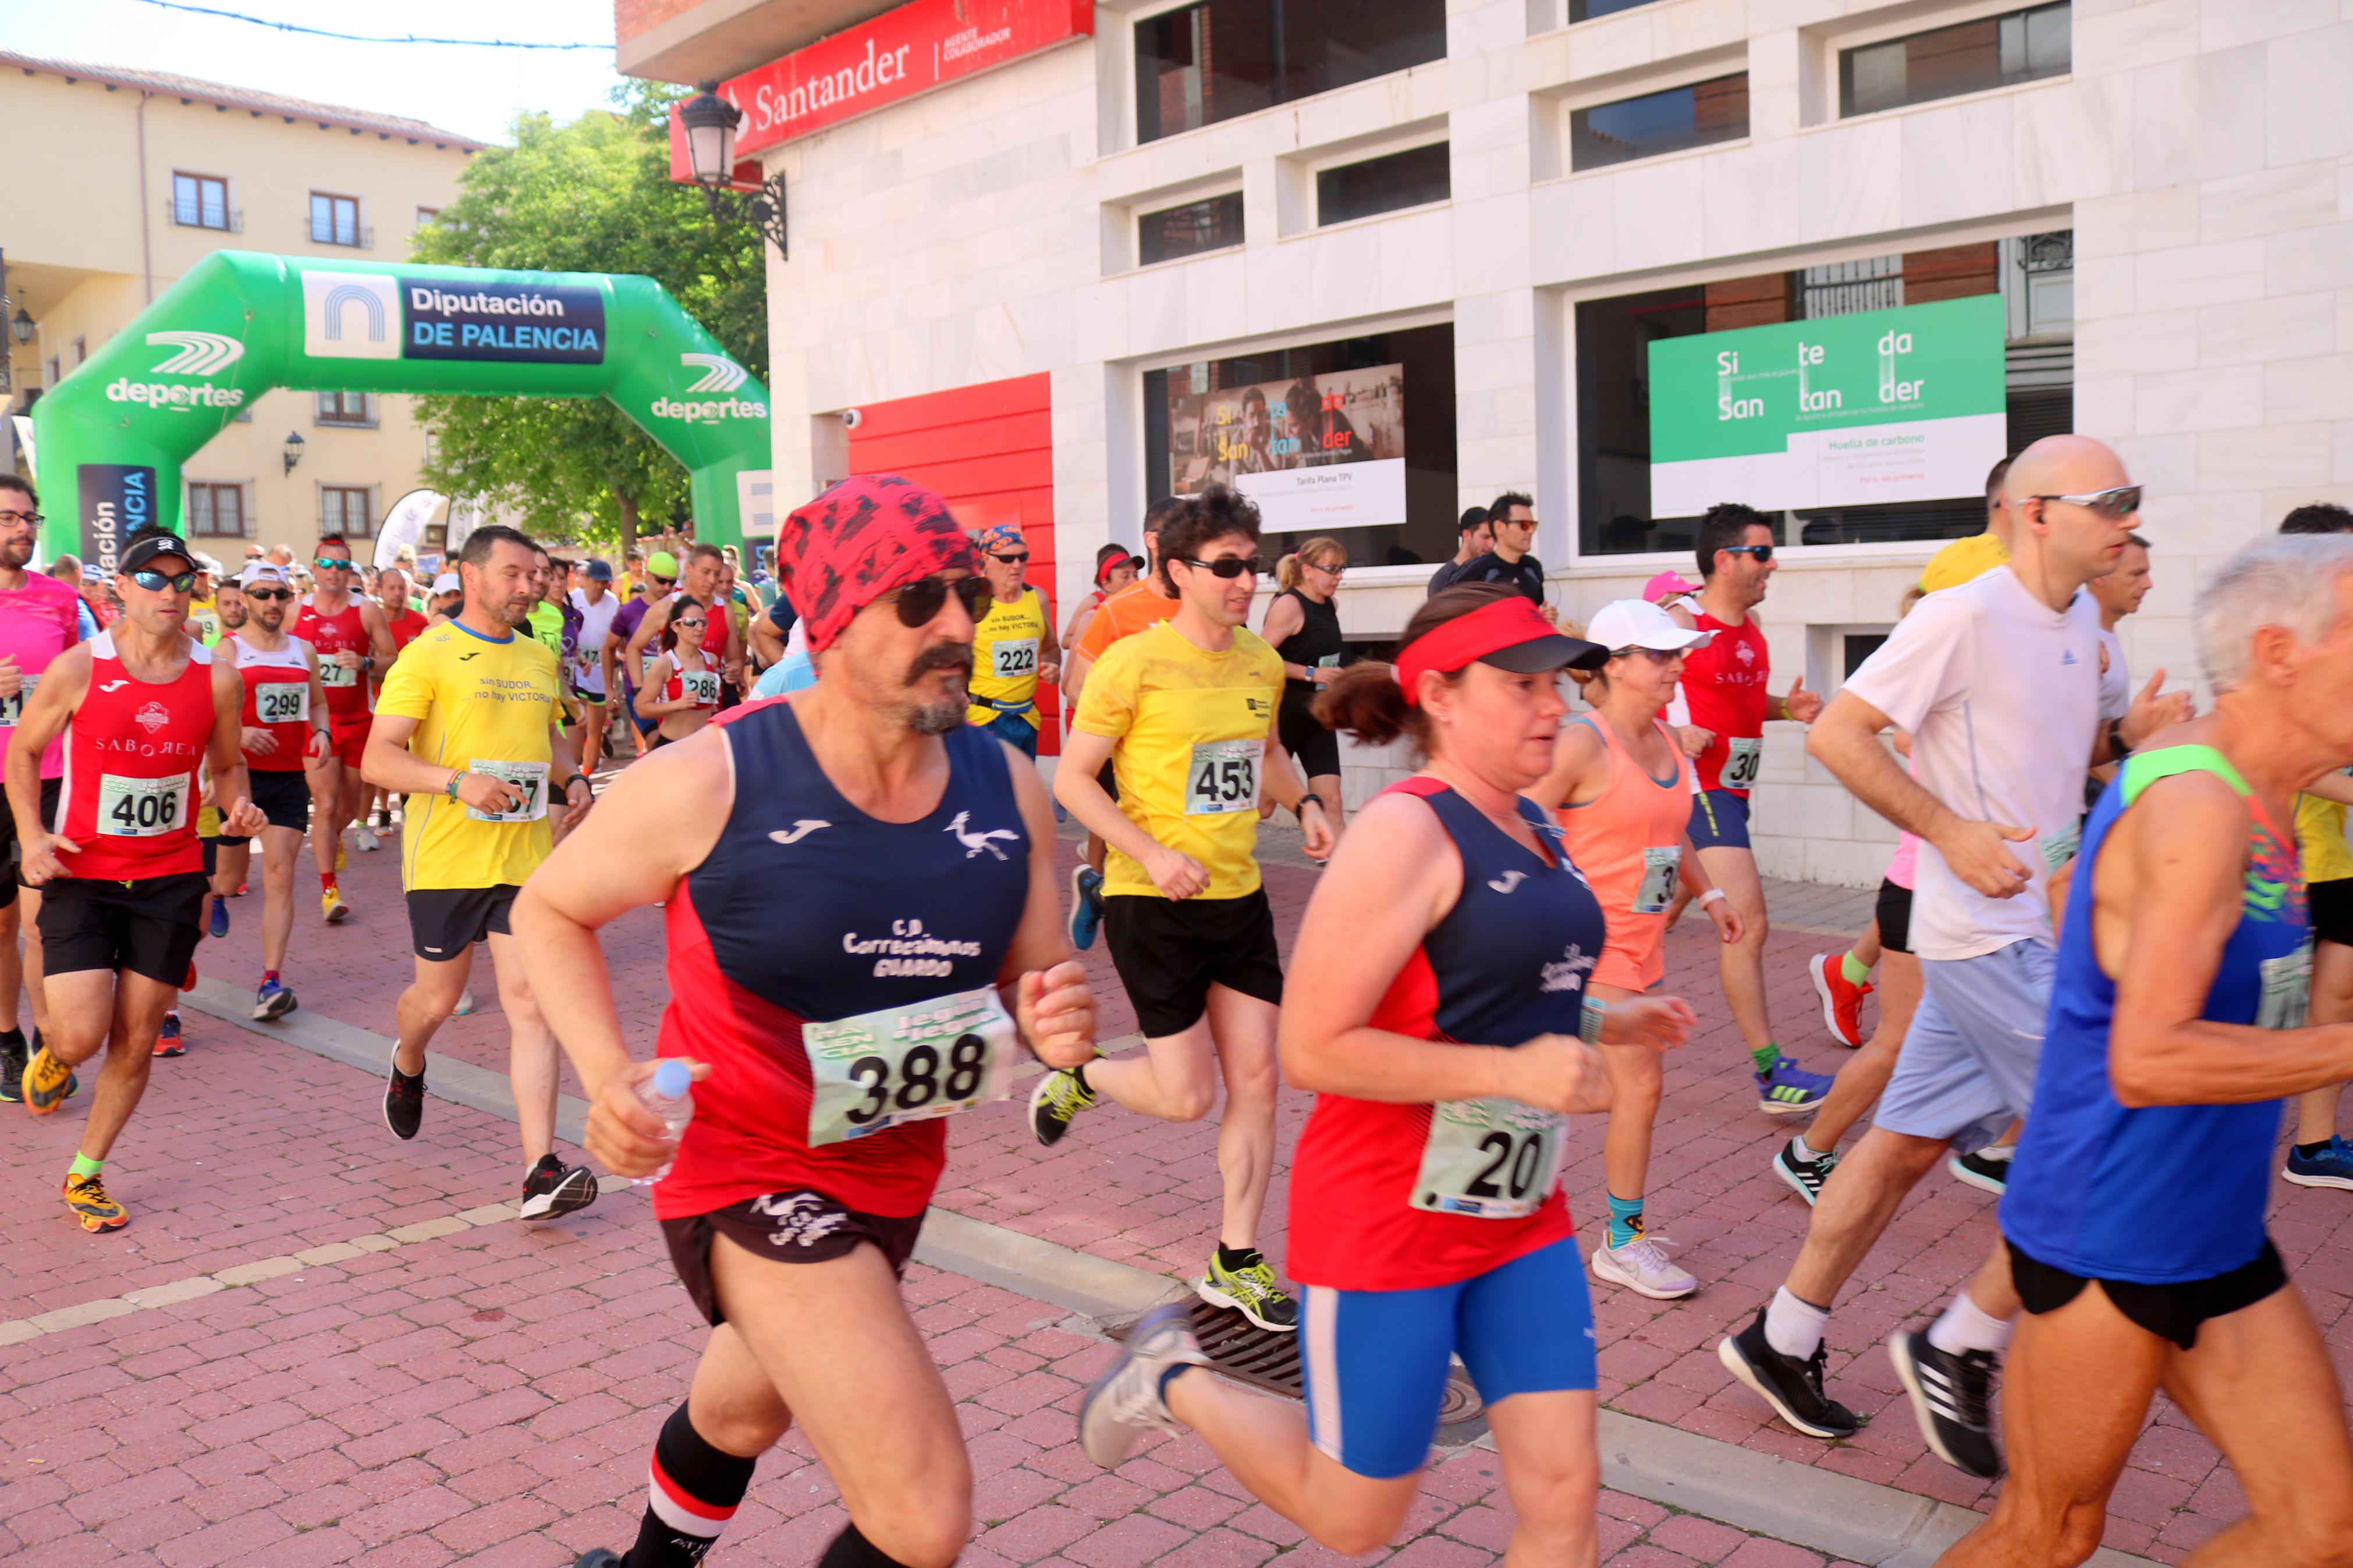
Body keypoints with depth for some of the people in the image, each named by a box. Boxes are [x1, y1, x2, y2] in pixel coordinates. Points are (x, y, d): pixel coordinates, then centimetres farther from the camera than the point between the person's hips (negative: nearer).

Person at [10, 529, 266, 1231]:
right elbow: (21, 751, 4)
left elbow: (227, 763, 13)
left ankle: (86, 1176, 26)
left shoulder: (217, 677, -2)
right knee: (81, 1036, -11)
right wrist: (32, 834, -10)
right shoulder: (77, 669, -8)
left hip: (170, 878, 2)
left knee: (135, 1042, 6)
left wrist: (238, 805, -9)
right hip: (81, 874, -2)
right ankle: (51, 1054, 29)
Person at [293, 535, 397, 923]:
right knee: (325, 804, -11)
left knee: (351, 805, 16)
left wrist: (365, 664, -17)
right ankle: (329, 889, -8)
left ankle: (332, 838, 51)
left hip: (358, 719, 1)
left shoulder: (368, 610, -1)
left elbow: (391, 660, 1)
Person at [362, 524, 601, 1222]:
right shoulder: (429, 655, -7)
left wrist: (573, 778, 7)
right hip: (446, 857, -3)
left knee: (531, 1001, -6)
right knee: (439, 997, 13)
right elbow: (377, 759, -12)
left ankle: (540, 1170, -8)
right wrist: (458, 782, -27)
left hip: (526, 857, 4)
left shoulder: (540, 659, 12)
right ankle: (407, 1065, 51)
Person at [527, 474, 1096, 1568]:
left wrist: (1052, 1026, -21)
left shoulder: (1008, 787, -8)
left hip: (895, 1178, 6)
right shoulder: (709, 782, -20)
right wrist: (608, 1074, -20)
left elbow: (1031, 987, 3)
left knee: (745, 1410, 33)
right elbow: (548, 909, -4)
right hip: (745, 1167, -6)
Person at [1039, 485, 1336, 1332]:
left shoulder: (1262, 662, 5)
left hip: (1240, 897, 6)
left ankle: (1235, 1262, 20)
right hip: (1152, 904, -6)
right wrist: (1152, 853, -21)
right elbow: (1072, 779, -10)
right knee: (1188, 1095, -2)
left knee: (1256, 1078, 5)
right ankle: (1079, 1077, 30)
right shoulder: (1135, 663, -14)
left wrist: (1304, 803, 3)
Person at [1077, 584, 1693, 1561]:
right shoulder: (1406, 831, -19)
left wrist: (1606, 1024, 6)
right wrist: (1511, 1073, -26)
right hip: (1391, 1218, -7)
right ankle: (1176, 1379, 33)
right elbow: (1313, 1049, -24)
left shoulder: (1529, 828, 8)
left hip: (1520, 1215, 8)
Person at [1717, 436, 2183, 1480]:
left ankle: (1783, 1340, 24)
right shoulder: (1964, 617, -15)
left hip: (2030, 929, 9)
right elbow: (1836, 734, -17)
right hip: (1985, 931, -9)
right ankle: (1958, 1351, 9)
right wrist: (1950, 831, -23)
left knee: (1908, 1142, 12)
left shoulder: (2081, 620, 12)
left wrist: (2126, 737, 3)